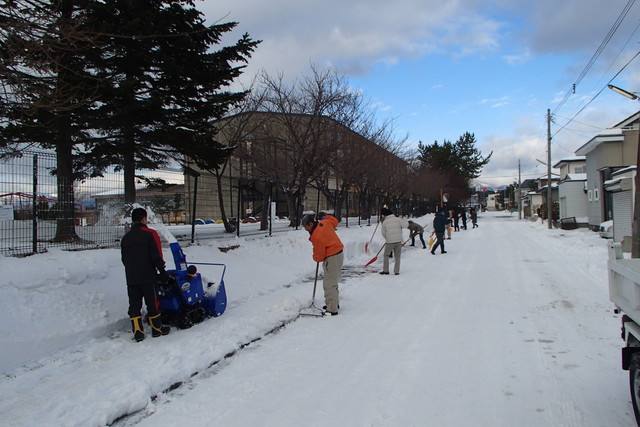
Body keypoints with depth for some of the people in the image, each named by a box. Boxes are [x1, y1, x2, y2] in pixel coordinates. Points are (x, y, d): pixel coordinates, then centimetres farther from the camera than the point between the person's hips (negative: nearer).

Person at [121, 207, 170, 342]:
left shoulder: (126, 237, 11)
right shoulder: (150, 234, -8)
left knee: (134, 304, 8)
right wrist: (162, 271, -4)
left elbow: (124, 259, 17)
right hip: (148, 276, -5)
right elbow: (156, 256, -12)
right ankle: (157, 329, 16)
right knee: (152, 302, 6)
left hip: (131, 277, 5)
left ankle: (137, 332, 6)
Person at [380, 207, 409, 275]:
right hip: (398, 241, 2)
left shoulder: (385, 222, -4)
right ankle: (396, 271, 10)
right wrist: (404, 220, 13)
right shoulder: (398, 219, -3)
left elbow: (383, 233, 3)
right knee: (397, 256, 13)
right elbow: (406, 225, -7)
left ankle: (385, 270, 12)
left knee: (386, 255, 14)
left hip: (389, 241, -2)